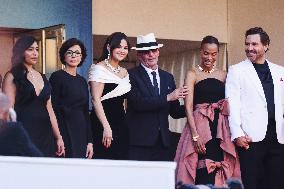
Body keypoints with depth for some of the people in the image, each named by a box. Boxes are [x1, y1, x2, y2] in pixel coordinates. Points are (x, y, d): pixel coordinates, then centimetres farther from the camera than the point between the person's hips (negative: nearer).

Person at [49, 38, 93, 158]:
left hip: (81, 132, 6)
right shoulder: (57, 77, -4)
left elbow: (86, 112, 14)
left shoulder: (82, 81, 14)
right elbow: (54, 109, -9)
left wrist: (89, 141, 9)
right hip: (64, 130, -6)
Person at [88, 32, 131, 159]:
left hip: (121, 123, 7)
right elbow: (96, 99, -13)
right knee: (104, 158, -8)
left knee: (122, 158, 3)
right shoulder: (99, 68, -6)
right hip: (103, 122, -7)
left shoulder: (124, 72, 16)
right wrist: (106, 127, -20)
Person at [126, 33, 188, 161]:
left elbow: (175, 112, 16)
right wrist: (168, 97, -14)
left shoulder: (168, 77, 17)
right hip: (140, 142, -5)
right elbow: (137, 103, -15)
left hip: (163, 141, 5)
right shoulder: (132, 75, 0)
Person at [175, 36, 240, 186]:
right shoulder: (193, 74, 3)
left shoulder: (222, 75, 14)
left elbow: (228, 104, 14)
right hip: (200, 126, -4)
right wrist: (195, 135, -17)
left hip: (221, 129, 4)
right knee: (203, 175, -9)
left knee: (219, 173, 1)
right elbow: (188, 106, -6)